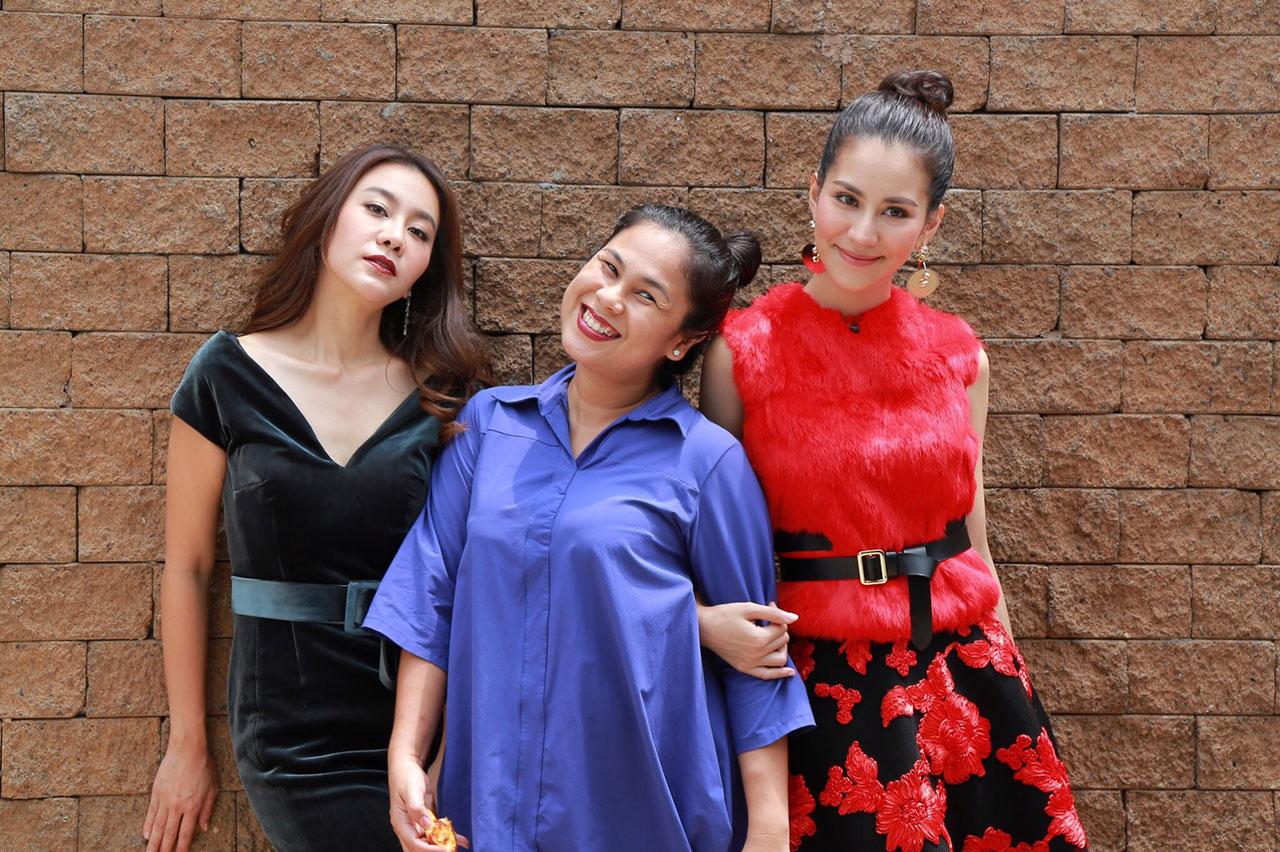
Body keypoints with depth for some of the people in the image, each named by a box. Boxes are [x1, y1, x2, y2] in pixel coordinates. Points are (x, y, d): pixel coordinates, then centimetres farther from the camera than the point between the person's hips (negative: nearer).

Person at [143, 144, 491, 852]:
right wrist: (187, 745, 6)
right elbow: (187, 565, 2)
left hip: (419, 731, 2)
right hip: (292, 737, -2)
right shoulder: (229, 376, -3)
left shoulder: (443, 396, 1)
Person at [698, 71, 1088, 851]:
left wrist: (1009, 682, 12)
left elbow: (972, 534, 10)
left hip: (962, 662, 3)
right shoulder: (742, 350, -7)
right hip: (819, 675, -3)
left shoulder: (958, 355, 2)